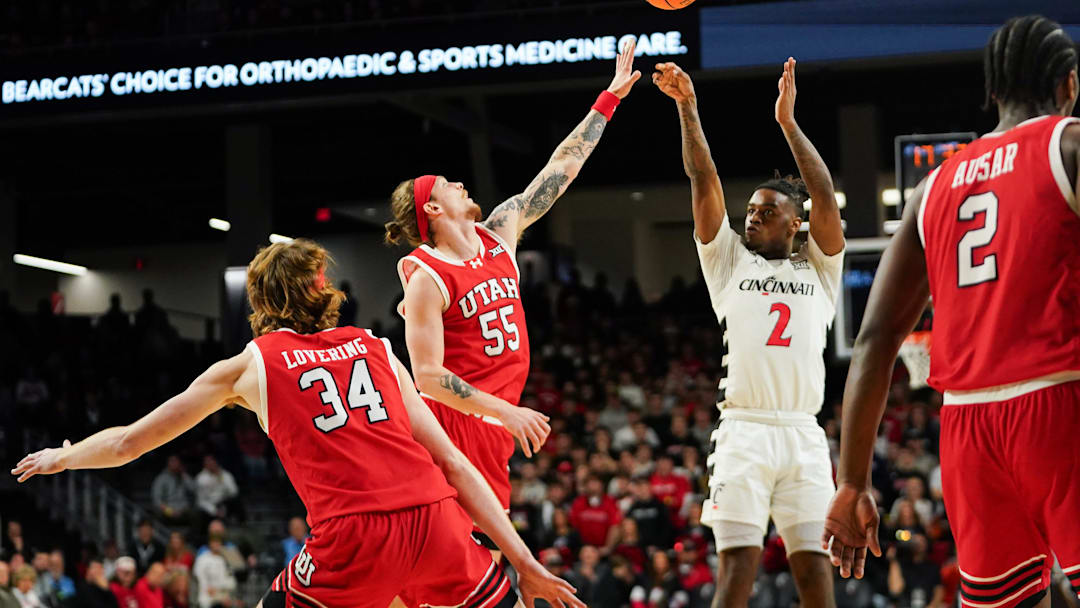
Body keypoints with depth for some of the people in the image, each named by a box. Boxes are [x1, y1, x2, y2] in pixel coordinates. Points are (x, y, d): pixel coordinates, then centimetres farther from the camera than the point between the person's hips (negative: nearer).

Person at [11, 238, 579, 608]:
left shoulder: (250, 365, 18)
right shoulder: (374, 347, 23)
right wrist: (524, 562, 16)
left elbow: (128, 443, 27)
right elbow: (452, 462, 16)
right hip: (436, 518, 2)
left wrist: (61, 457, 47)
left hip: (354, 537, -2)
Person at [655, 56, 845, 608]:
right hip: (743, 431, -1)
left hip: (804, 436, 1)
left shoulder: (818, 269, 16)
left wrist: (788, 122, -4)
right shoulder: (729, 260, 16)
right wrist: (687, 110, -2)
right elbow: (704, 182, 7)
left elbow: (824, 196, 2)